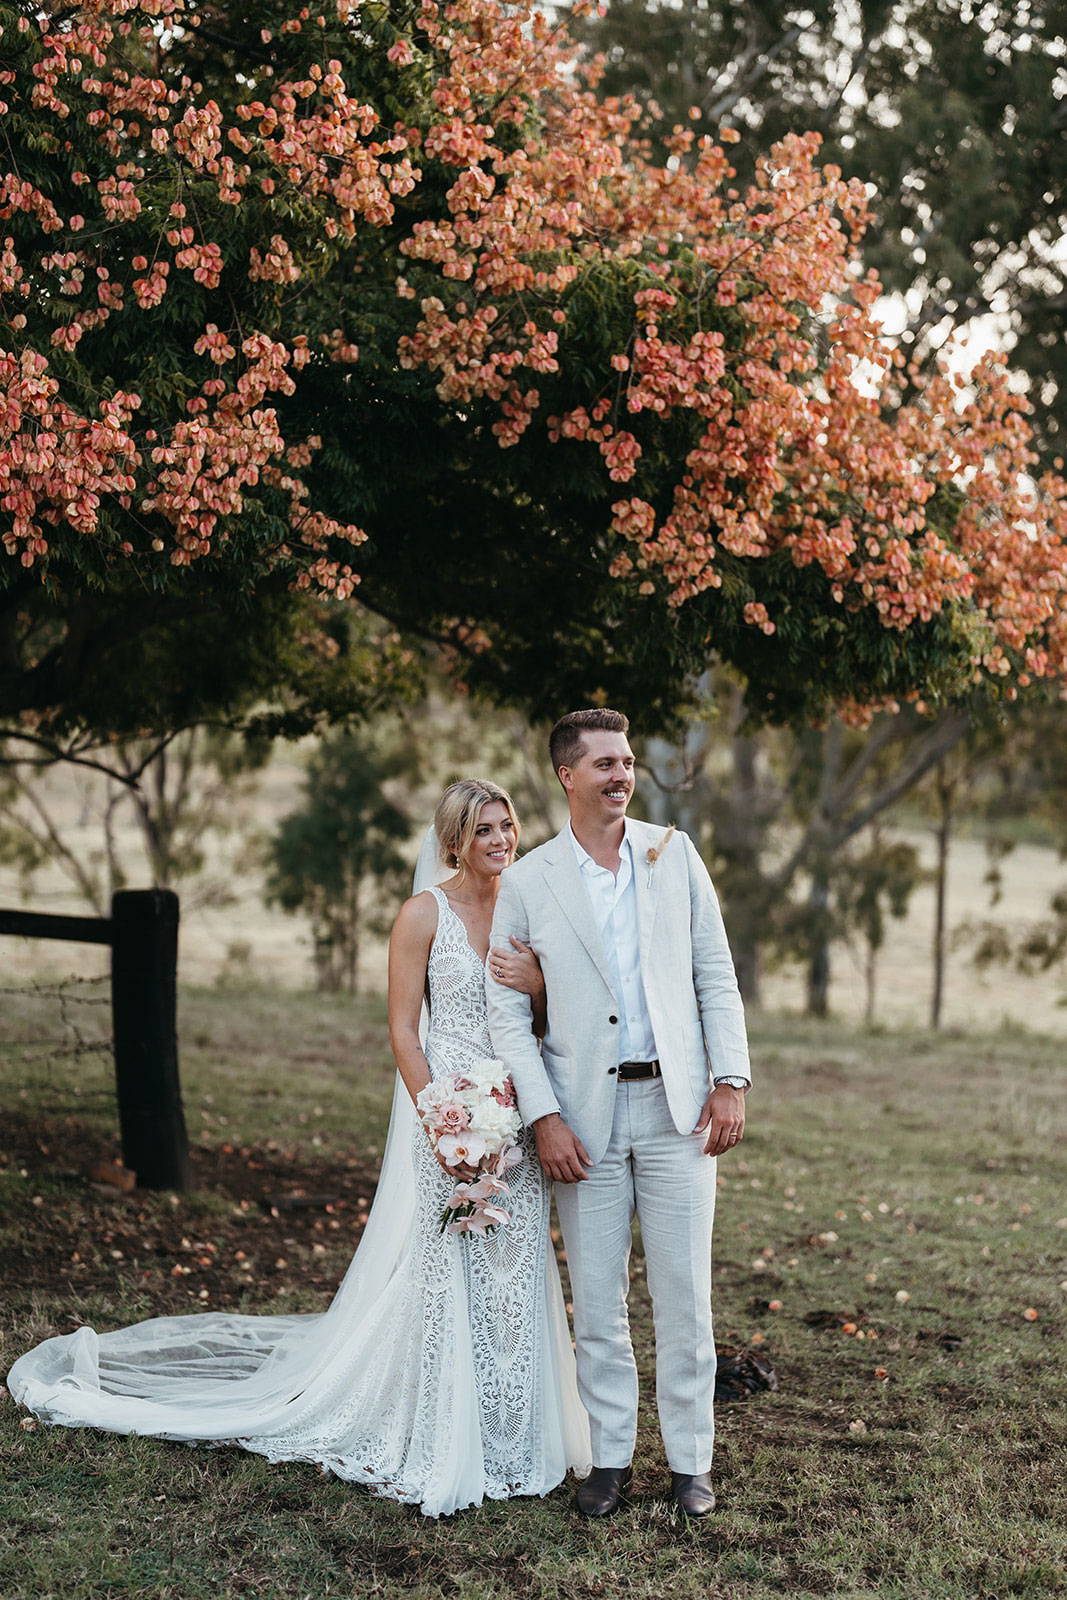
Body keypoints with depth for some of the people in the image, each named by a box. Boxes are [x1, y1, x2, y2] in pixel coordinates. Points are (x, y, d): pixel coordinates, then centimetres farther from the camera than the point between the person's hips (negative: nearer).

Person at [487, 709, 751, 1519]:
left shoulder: (674, 853, 5)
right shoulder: (527, 883, 0)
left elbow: (716, 974, 6)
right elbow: (506, 1010, 0)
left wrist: (731, 1081, -2)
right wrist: (543, 1117, -8)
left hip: (676, 1104, 1)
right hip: (585, 1116, 0)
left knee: (685, 1294, 3)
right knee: (598, 1301, 7)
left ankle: (690, 1459, 15)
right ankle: (610, 1457, 19)